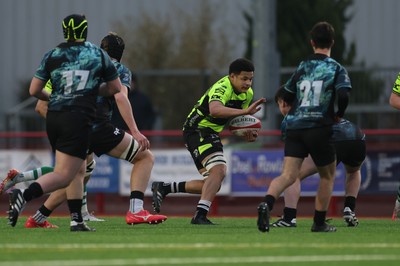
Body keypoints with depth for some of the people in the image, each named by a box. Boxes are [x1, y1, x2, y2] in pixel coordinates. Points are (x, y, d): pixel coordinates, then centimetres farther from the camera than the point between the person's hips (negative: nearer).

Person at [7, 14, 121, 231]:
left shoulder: (51, 56, 7)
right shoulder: (98, 54, 6)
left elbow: (34, 91, 6)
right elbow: (115, 88, 14)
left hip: (53, 117, 4)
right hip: (79, 119, -4)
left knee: (79, 170, 18)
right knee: (63, 176, -8)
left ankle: (77, 220, 11)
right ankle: (24, 196, -30)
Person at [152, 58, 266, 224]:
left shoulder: (247, 93, 6)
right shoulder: (222, 88, -24)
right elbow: (215, 110, -46)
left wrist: (247, 134, -1)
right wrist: (245, 111, -54)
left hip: (210, 134, 10)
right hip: (197, 130, -10)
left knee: (212, 184, 11)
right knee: (218, 170, -29)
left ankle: (163, 188, 20)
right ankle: (200, 215, -35)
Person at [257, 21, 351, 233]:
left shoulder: (302, 67, 14)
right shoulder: (336, 69, 1)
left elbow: (287, 96, 19)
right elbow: (343, 95, -15)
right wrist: (339, 115, 3)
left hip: (294, 127, 3)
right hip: (319, 129, -3)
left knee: (288, 175, -7)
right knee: (327, 176, 18)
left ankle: (267, 203, -35)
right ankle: (319, 223, 18)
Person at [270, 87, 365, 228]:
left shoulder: (288, 121, 16)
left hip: (334, 141, -6)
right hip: (358, 139, 6)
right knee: (353, 171, 40)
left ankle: (289, 217, -9)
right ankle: (349, 210, 25)